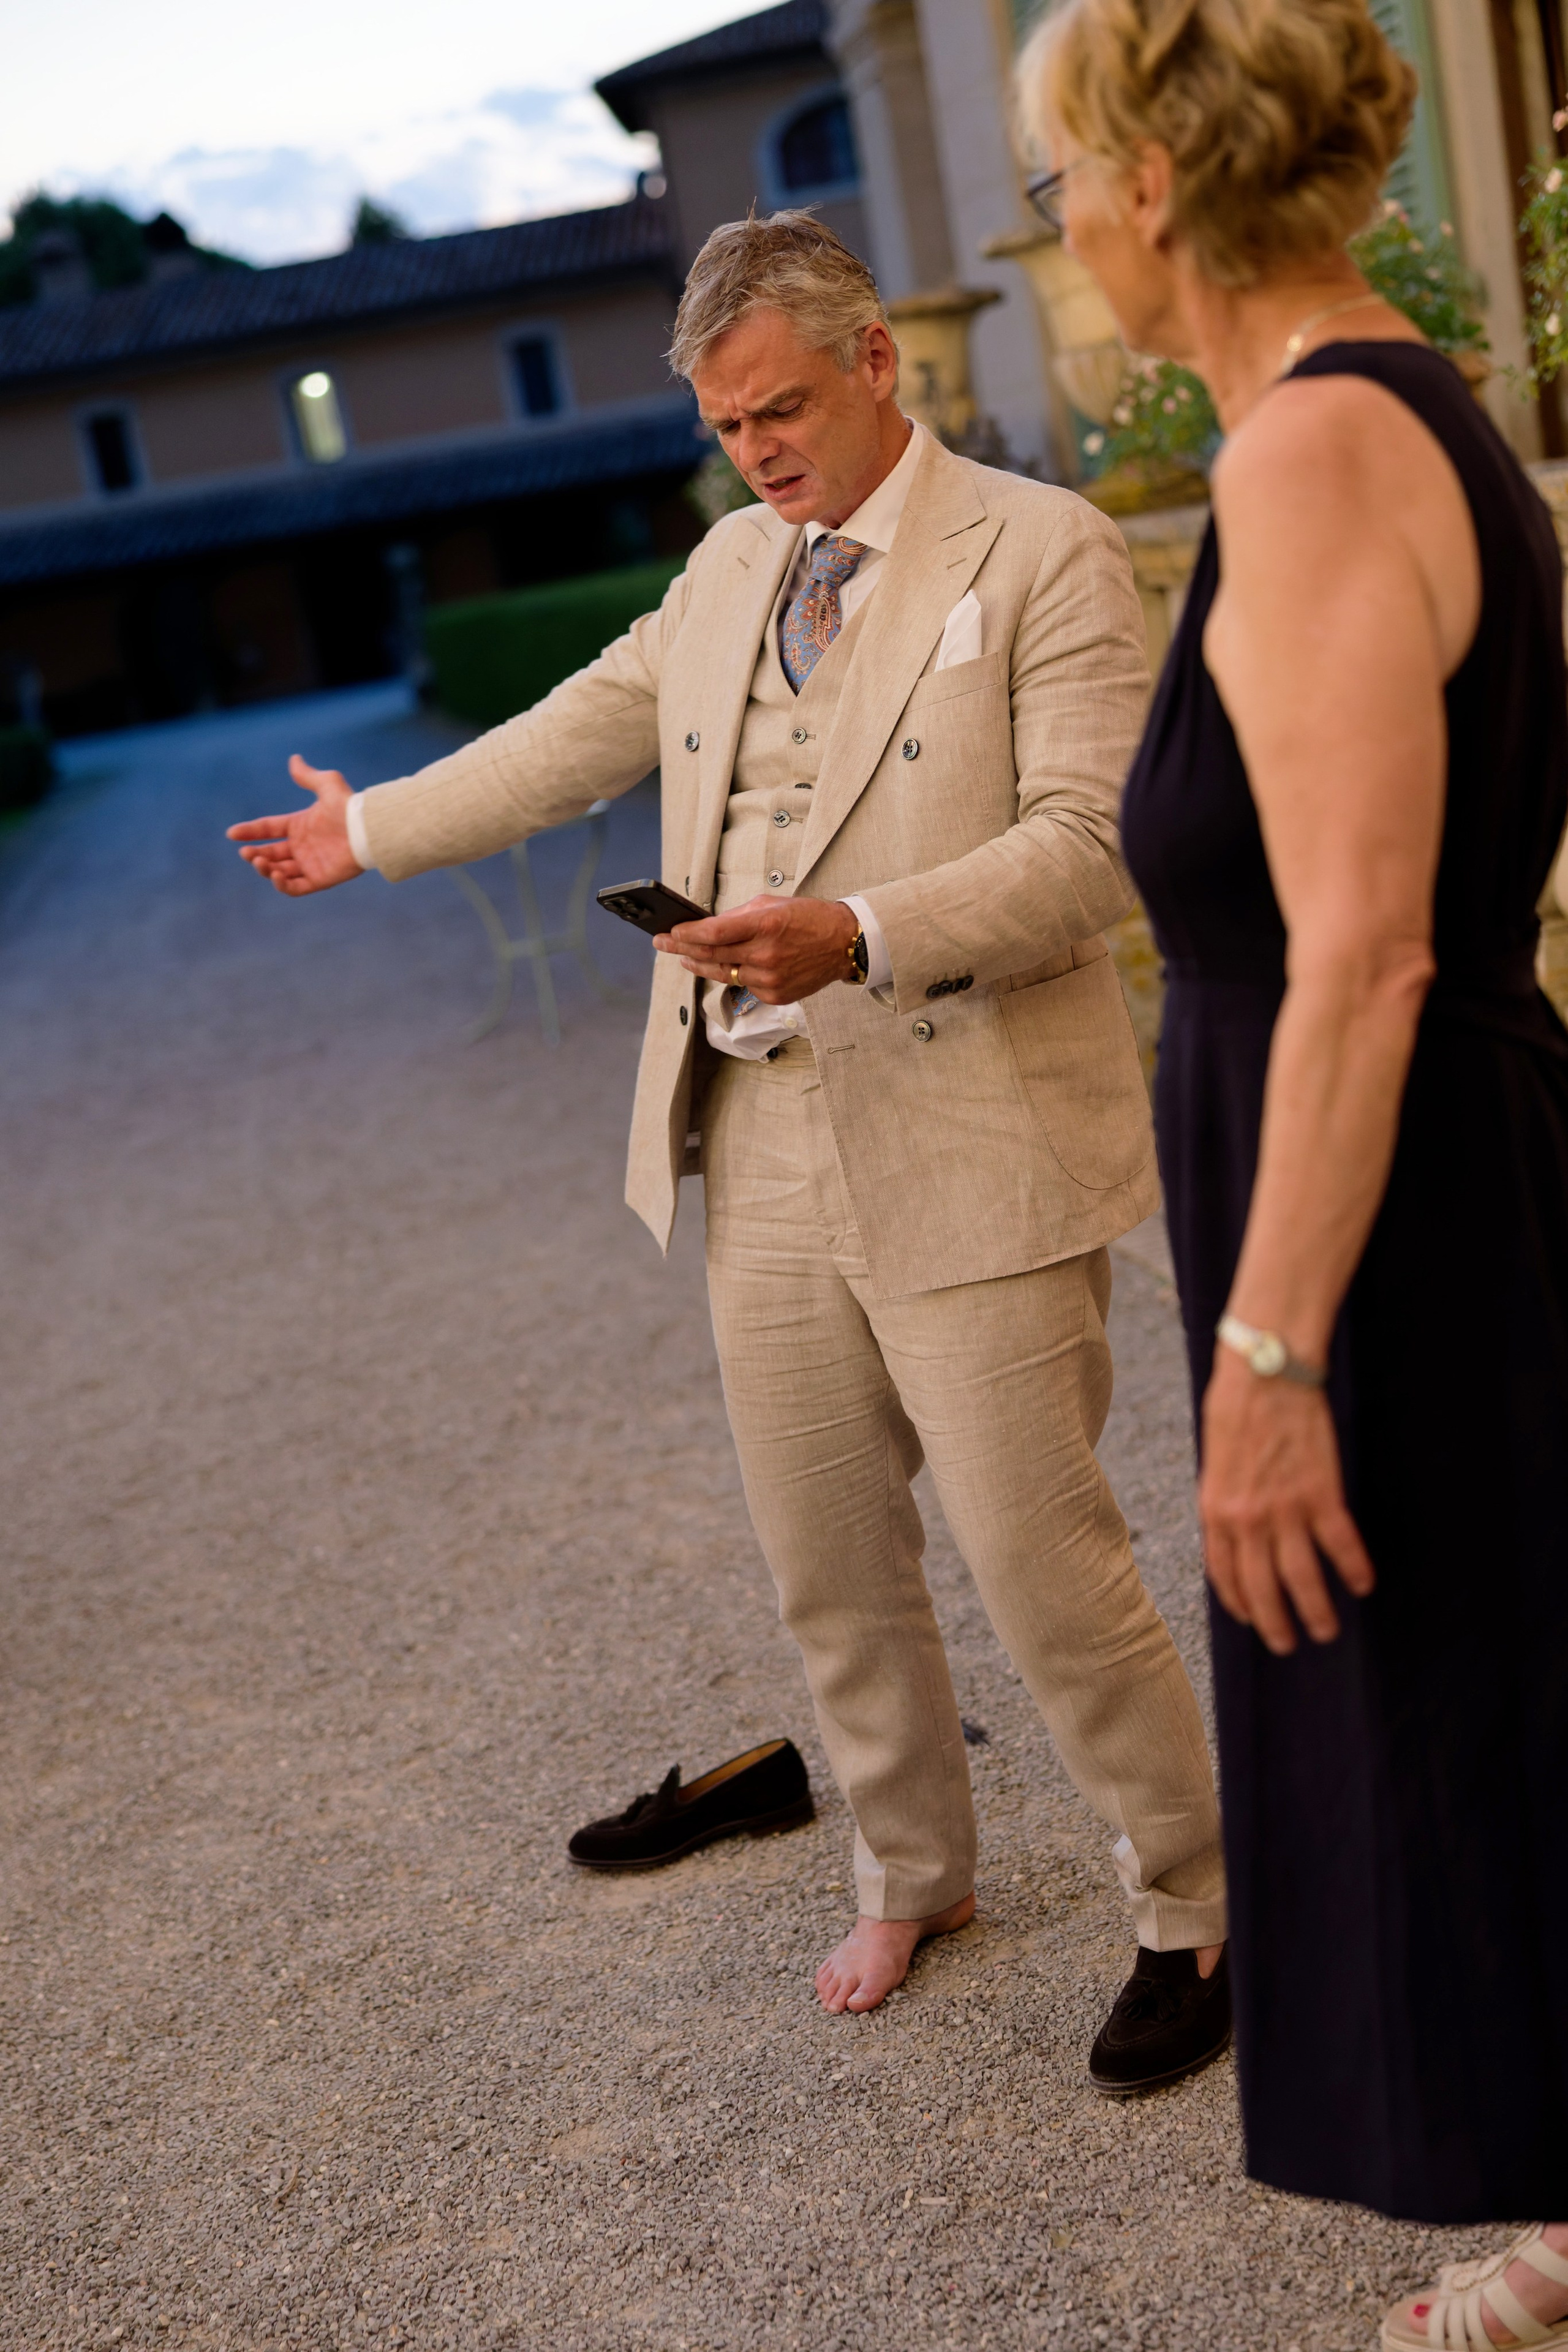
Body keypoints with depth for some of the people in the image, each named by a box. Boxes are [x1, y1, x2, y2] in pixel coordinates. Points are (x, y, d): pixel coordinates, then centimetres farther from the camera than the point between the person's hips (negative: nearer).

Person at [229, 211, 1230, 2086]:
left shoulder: (1042, 551, -6)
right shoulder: (732, 564, 14)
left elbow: (1089, 844, -14)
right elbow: (594, 725, 28)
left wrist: (862, 935, -27)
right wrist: (376, 827, 36)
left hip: (964, 1153, -6)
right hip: (764, 1154, 6)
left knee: (1041, 1562, -4)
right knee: (825, 1566, 15)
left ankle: (1192, 1910, 18)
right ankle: (911, 1875, 37)